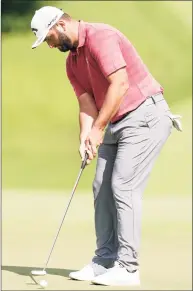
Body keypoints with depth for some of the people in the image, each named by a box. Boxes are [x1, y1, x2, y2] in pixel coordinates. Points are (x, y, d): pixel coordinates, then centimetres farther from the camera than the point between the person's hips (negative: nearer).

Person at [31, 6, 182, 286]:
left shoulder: (99, 36, -17)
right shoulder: (72, 62, 13)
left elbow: (120, 83, -24)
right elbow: (87, 103, 7)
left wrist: (97, 129, -21)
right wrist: (85, 138, -11)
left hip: (146, 115, -10)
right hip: (117, 123, 10)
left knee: (124, 186, -14)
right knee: (102, 188, 7)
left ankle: (127, 268, -12)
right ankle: (105, 261, 12)